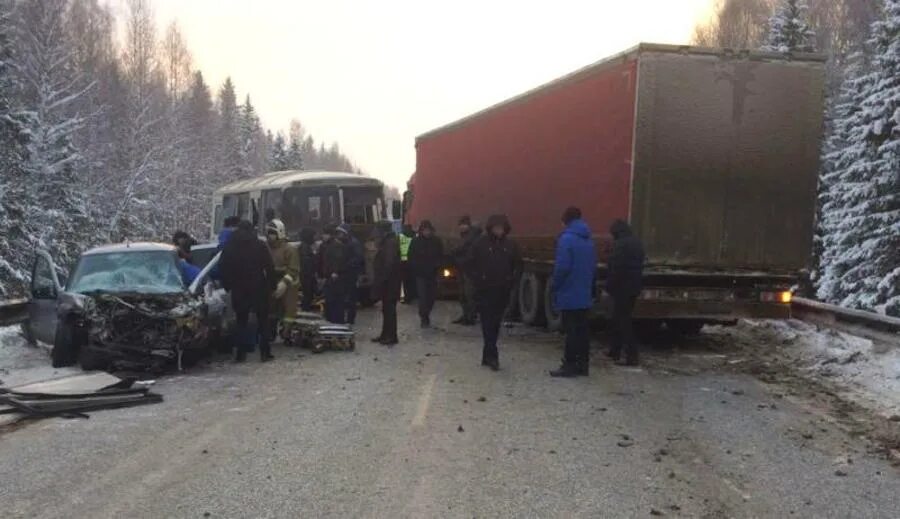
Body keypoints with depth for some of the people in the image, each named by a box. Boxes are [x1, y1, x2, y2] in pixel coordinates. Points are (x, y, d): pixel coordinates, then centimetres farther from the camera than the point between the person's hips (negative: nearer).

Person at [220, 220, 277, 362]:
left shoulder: (229, 247, 4)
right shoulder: (260, 246, -2)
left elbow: (224, 269, 5)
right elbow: (270, 268, -4)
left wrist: (227, 286, 11)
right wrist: (272, 285, 1)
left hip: (239, 290, 2)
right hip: (258, 288, -2)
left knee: (241, 321, 8)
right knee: (262, 320, 5)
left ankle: (241, 353, 5)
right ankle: (265, 352, 2)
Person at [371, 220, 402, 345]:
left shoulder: (391, 243, -15)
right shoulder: (387, 242, 16)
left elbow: (389, 264, -23)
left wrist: (380, 279, -21)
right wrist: (378, 279, 15)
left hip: (390, 281, -10)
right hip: (386, 280, 10)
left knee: (389, 309, -6)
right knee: (386, 308, 13)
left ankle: (392, 336, -1)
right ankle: (385, 334, 20)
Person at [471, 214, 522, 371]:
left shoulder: (510, 245, 6)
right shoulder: (480, 244, -2)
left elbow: (518, 265, 13)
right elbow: (472, 264, 2)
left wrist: (512, 281, 1)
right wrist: (478, 281, -6)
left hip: (502, 291, 3)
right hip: (485, 291, -3)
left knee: (495, 324, 10)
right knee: (488, 324, -8)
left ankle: (487, 356, 20)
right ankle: (492, 356, -8)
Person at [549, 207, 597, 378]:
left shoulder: (567, 239, -15)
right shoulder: (589, 240, 10)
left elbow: (562, 267, -20)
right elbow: (593, 266, 12)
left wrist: (554, 286, -7)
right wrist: (590, 288, 18)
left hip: (569, 294, -7)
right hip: (584, 295, 7)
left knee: (571, 330, -3)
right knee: (582, 329, 11)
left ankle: (570, 365, 1)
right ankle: (582, 364, 16)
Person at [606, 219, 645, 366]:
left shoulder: (620, 244, -16)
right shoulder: (637, 243, 13)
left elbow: (615, 268, -19)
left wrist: (609, 286, -9)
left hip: (622, 287, -9)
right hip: (634, 287, 9)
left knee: (623, 321, -5)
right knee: (619, 319, 18)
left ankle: (631, 355, -8)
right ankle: (615, 351, 26)